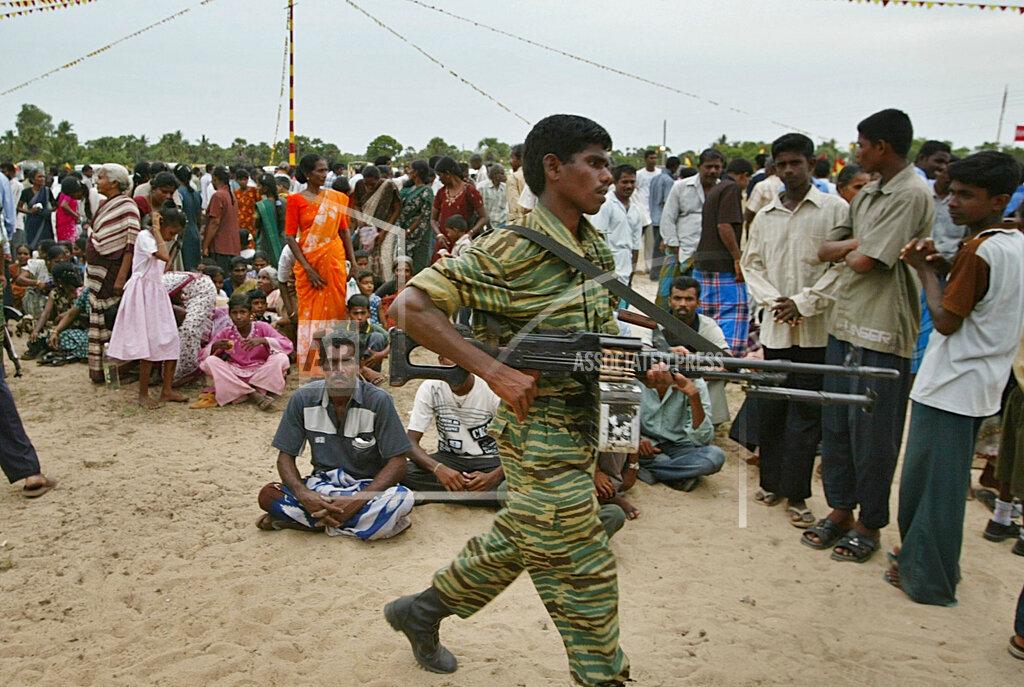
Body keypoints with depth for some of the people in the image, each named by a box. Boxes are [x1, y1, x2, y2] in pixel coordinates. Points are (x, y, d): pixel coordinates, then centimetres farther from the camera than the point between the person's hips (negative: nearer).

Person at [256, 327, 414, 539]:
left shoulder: (378, 400, -14)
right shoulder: (303, 399, -6)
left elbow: (397, 462, -13)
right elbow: (286, 456, -1)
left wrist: (359, 499, -27)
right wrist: (302, 493, -22)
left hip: (367, 487, -2)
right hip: (321, 485, 2)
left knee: (402, 498, -34)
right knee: (268, 495, -23)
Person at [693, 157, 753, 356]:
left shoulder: (714, 190, 22)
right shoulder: (732, 188, -8)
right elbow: (725, 226, -19)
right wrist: (738, 259, -18)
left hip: (702, 260, 10)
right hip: (724, 264, -10)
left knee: (707, 317, 12)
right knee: (735, 313, -8)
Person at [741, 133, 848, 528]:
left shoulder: (835, 209, -1)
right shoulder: (764, 216, 12)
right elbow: (751, 264, 12)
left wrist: (803, 303, -13)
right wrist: (774, 301, -5)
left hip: (816, 330, -4)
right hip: (773, 327, 4)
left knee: (805, 414, 0)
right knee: (770, 410, 9)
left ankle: (796, 495, 8)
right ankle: (772, 481, 24)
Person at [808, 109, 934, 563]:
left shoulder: (912, 194, -13)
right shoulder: (867, 194, 14)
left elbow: (864, 262, -18)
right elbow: (826, 250, 12)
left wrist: (850, 250, 2)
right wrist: (857, 242, -5)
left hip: (881, 331, -8)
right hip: (844, 322, 8)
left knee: (872, 433, 3)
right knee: (835, 424, 13)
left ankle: (870, 523, 19)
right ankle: (840, 509, 28)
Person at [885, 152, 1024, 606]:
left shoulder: (979, 250, -21)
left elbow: (945, 320, -19)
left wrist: (925, 269, -8)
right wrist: (942, 266, 1)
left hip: (950, 386, -9)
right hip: (981, 385, 9)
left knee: (931, 481, 3)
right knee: (948, 479, 20)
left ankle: (927, 579, 15)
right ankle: (936, 564, 33)